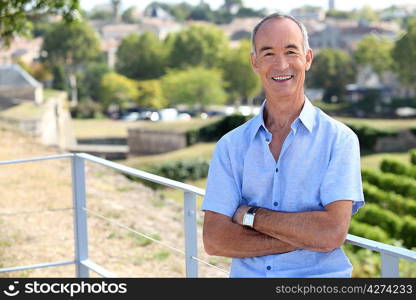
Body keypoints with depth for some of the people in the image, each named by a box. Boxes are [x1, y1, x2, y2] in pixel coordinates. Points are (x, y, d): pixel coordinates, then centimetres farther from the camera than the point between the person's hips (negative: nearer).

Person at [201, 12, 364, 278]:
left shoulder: (339, 139, 0)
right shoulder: (231, 146, 6)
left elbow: (332, 234, -10)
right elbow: (214, 240, -2)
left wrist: (251, 215, -6)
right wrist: (305, 238, -9)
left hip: (319, 276, -1)